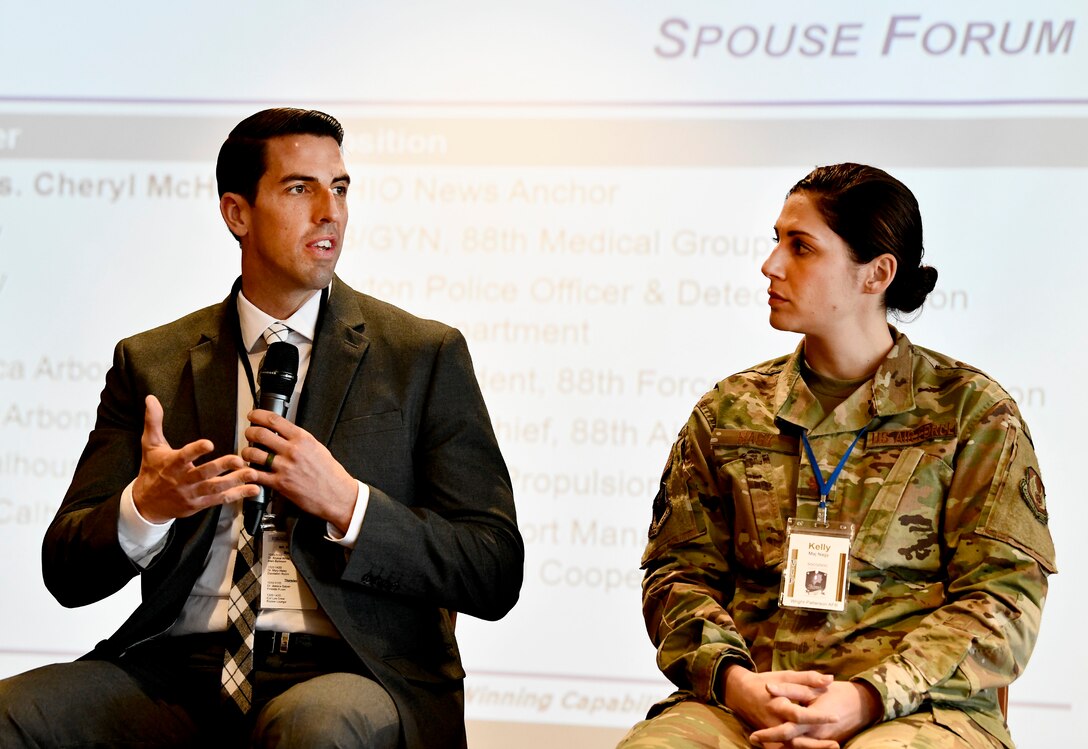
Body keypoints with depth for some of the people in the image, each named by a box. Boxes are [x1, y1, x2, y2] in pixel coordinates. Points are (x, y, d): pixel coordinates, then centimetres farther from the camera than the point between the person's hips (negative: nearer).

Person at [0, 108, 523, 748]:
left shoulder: (425, 356, 9)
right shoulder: (150, 363, 14)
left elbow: (496, 576, 3)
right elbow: (67, 572, 9)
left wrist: (344, 503, -11)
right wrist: (147, 504, -13)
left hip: (353, 675, -3)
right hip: (182, 671, 3)